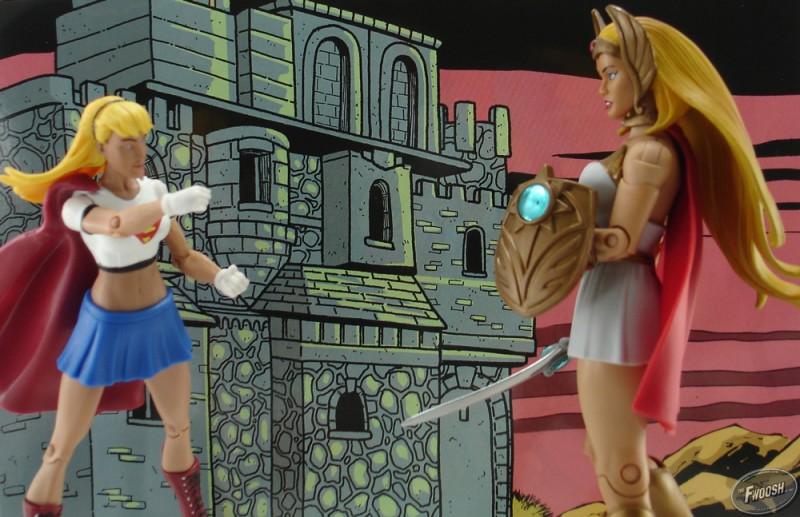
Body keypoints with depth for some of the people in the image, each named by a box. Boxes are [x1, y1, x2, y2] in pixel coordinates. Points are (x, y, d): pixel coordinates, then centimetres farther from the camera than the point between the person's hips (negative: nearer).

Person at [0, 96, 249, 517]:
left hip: (158, 321, 5)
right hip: (105, 328, -5)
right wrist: (171, 205, -61)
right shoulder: (78, 202, -21)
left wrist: (223, 279, -20)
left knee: (179, 427, 19)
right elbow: (118, 225, -44)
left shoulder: (153, 190, -4)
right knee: (64, 446, 4)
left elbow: (184, 257, 0)